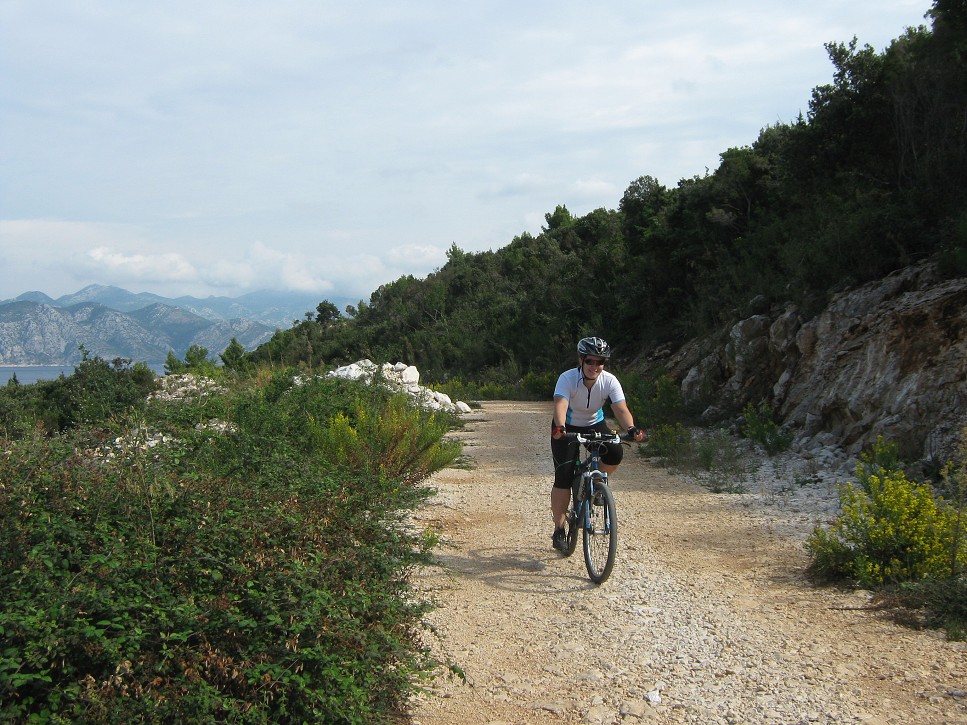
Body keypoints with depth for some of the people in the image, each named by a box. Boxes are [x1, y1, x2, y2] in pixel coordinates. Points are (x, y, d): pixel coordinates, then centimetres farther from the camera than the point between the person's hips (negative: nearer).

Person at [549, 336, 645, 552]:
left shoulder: (609, 381, -21)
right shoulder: (567, 378, -28)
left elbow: (621, 408, -31)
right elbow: (560, 404, -44)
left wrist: (631, 429, -50)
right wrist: (559, 428, -63)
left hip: (595, 425, 3)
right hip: (567, 427, -2)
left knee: (615, 453, -26)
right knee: (563, 478, -13)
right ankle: (559, 529, 2)